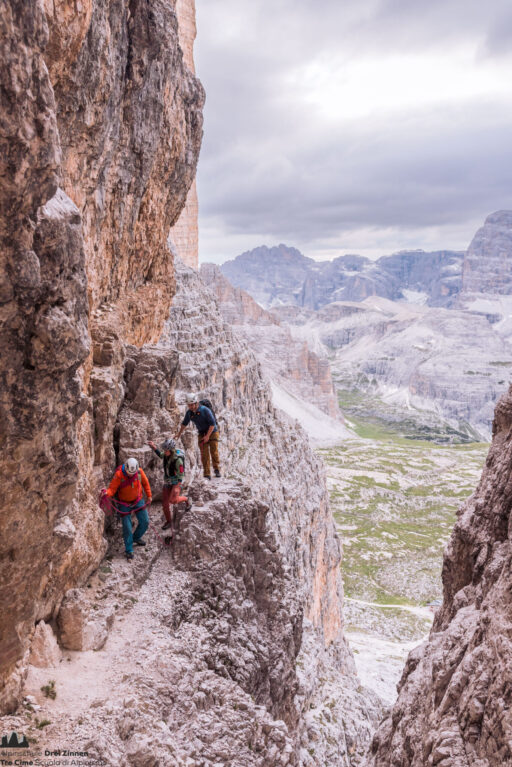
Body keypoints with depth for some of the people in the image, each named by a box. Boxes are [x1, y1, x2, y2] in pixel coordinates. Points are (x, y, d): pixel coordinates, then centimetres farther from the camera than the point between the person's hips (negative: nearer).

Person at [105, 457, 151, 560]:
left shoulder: (139, 472, -18)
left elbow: (145, 483, 1)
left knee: (145, 522, 2)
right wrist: (107, 493, -48)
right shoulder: (119, 475, -27)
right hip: (124, 503, -3)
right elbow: (112, 489, -26)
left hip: (138, 500, 3)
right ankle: (129, 550, 11)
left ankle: (136, 537, 32)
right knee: (127, 527, -4)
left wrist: (149, 496, 5)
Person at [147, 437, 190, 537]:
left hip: (176, 482, -6)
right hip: (167, 481, 6)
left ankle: (185, 499, 10)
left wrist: (177, 488, -27)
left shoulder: (178, 459, -28)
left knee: (173, 500, -23)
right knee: (165, 502, 6)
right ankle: (168, 521, 25)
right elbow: (161, 455, 17)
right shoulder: (166, 454, -8)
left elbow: (180, 475, -23)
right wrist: (154, 447, 5)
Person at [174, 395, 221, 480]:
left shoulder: (205, 410, -22)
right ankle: (207, 475, -3)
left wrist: (207, 436, -21)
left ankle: (217, 470, 8)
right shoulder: (189, 413, -7)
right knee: (204, 454, -4)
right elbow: (184, 423, 12)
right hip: (201, 434, 4)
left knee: (214, 451, -11)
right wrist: (179, 434, 22)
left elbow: (212, 424, -19)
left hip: (212, 432, -4)